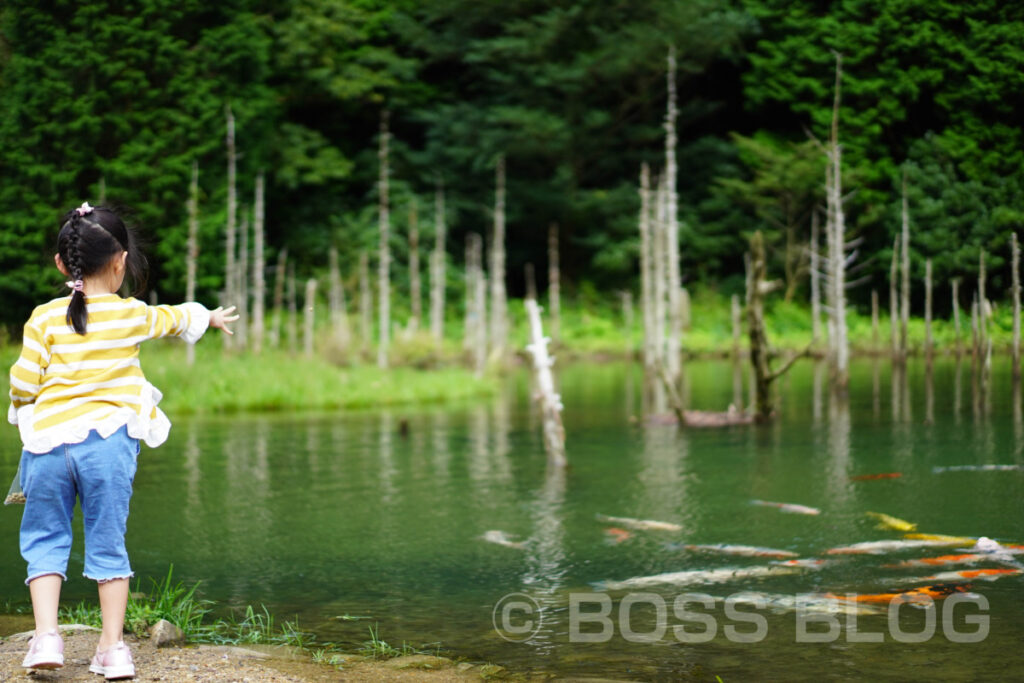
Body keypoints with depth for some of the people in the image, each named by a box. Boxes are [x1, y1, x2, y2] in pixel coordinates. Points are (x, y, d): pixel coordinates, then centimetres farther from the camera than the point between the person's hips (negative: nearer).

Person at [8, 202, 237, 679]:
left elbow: (23, 381, -1)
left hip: (47, 438, 0)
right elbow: (176, 318, 25)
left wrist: (21, 413, 22)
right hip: (107, 437, 0)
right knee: (107, 542, 7)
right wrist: (209, 317, 46)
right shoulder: (132, 315, 5)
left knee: (45, 540, 12)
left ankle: (46, 635, 2)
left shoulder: (44, 318, 1)